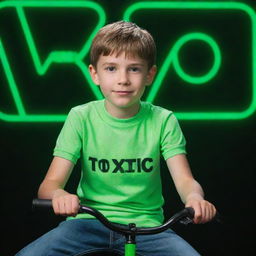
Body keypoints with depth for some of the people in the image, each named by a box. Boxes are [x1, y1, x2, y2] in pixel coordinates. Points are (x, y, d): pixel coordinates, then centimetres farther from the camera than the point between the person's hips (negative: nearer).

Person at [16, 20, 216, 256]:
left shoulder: (163, 121, -1)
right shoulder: (81, 118, -2)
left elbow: (184, 180, -9)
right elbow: (50, 183, -7)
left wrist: (195, 198, -35)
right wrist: (59, 196, -34)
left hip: (146, 226, 0)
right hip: (89, 222, 0)